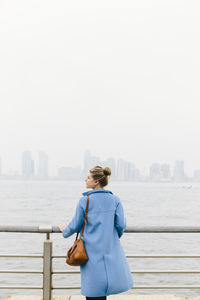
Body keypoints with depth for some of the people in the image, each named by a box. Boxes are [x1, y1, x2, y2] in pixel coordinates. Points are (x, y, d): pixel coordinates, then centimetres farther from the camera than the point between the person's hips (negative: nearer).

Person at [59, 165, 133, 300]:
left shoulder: (85, 201, -8)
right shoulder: (115, 199, 0)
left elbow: (75, 225, -1)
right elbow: (121, 224, -1)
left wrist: (64, 230, 20)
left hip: (92, 252, -3)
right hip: (111, 249, 3)